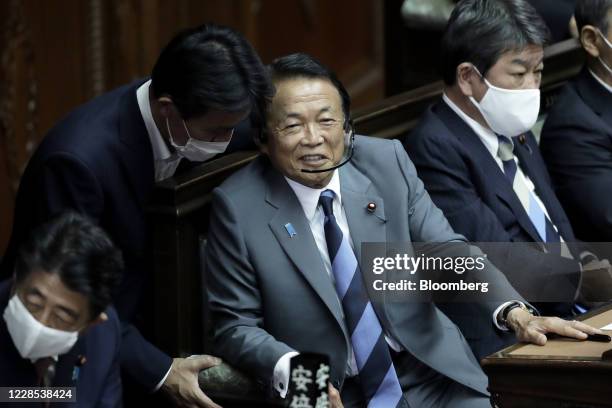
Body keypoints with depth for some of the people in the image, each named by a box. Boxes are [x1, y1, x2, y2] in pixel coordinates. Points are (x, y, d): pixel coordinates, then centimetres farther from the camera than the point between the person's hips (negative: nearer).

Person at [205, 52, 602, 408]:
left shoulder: (388, 162, 0)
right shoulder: (238, 206, -8)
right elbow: (236, 325, -4)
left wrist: (514, 310, -14)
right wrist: (289, 369, -22)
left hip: (428, 371, 3)